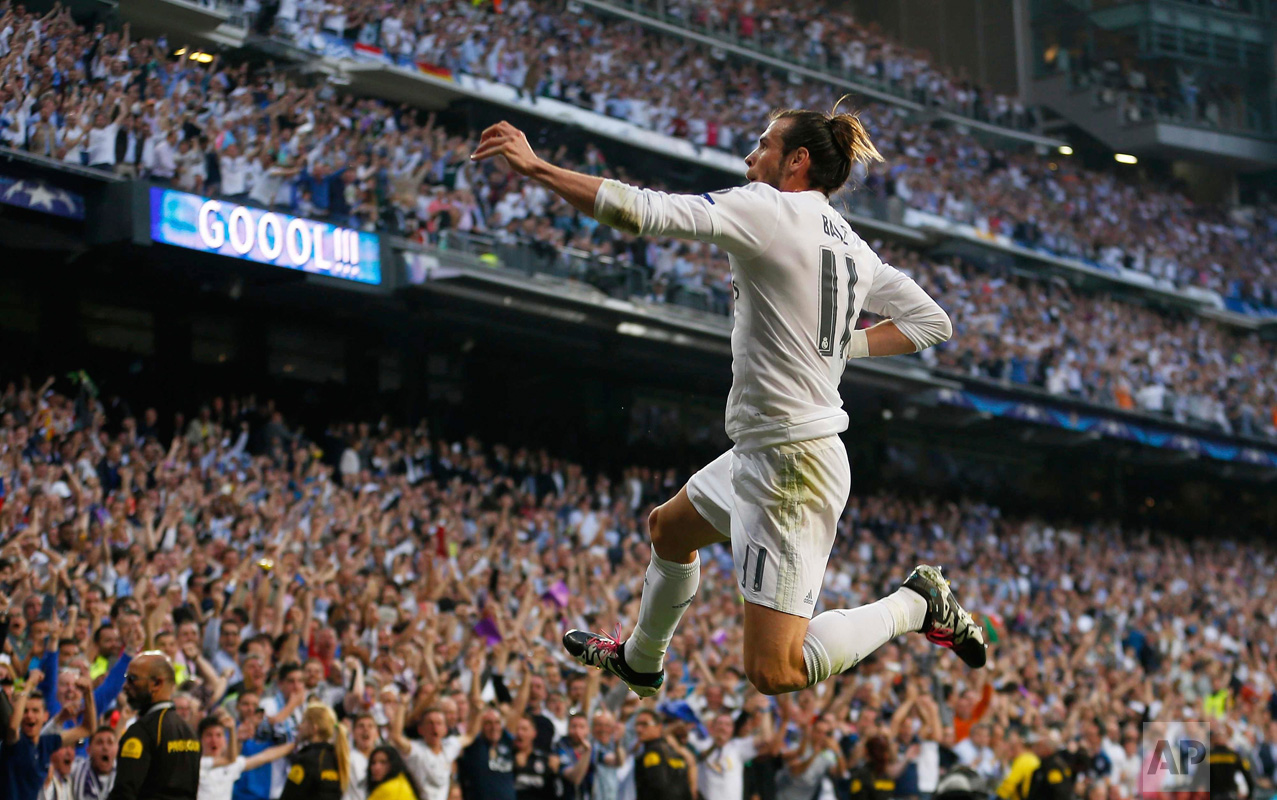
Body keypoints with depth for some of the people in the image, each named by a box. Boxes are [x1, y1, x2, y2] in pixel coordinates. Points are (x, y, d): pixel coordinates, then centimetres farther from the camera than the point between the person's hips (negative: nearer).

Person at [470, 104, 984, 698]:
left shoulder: (769, 210, -14)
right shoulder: (853, 247, 10)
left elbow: (644, 212, -22)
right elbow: (931, 321, 15)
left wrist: (535, 167, -15)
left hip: (787, 464, -10)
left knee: (773, 673, -11)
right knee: (668, 527, 33)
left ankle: (913, 605, 1)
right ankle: (640, 662, 55)